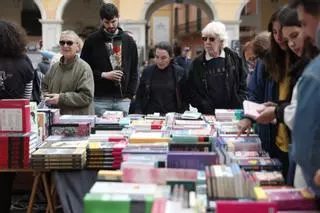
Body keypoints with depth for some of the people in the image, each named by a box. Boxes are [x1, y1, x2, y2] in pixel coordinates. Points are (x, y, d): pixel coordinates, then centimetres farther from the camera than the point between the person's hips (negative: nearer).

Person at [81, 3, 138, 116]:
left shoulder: (129, 41, 9)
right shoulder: (92, 40, 2)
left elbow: (134, 71, 11)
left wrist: (130, 94, 2)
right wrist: (103, 75, -10)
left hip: (122, 99, 2)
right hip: (100, 99, -2)